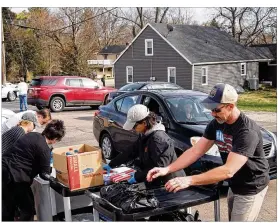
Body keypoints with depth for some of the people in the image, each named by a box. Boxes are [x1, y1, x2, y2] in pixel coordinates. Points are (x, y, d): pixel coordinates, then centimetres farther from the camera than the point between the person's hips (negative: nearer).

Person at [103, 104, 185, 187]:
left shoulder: (158, 139, -25)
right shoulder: (145, 135, 6)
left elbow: (160, 167, -27)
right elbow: (131, 152, 14)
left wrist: (138, 176, -22)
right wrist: (111, 164, 16)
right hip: (155, 182, 9)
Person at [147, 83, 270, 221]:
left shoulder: (247, 131, -31)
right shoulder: (216, 124, -6)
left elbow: (228, 171, -37)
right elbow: (195, 151, -6)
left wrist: (189, 180, -41)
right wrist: (167, 169, -18)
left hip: (251, 189, -7)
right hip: (234, 186, 8)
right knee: (233, 219, 22)